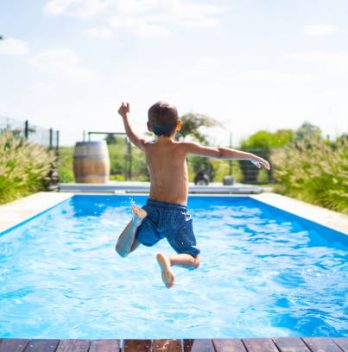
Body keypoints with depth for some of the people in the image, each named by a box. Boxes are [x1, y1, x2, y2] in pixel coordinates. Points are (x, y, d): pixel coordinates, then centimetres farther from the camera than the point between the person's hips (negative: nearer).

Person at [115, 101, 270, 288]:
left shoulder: (147, 147, 4)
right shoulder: (183, 147, -7)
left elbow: (132, 136, 28)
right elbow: (220, 153, -5)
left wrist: (124, 116, 47)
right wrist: (252, 157, 5)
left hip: (152, 208, 3)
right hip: (176, 213, -3)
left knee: (122, 251, 14)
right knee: (193, 260, 10)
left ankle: (137, 220, -15)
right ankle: (168, 259, -24)